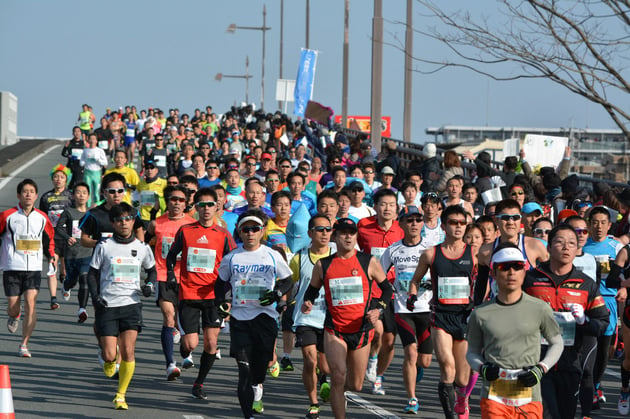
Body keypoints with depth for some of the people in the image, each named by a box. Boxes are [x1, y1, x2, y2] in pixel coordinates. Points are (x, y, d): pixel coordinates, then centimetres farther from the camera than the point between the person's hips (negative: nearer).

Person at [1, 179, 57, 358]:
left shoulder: (42, 218, 6)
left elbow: (49, 238, 22)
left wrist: (51, 255, 11)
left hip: (34, 269, 1)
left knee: (30, 304, -13)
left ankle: (24, 345, -7)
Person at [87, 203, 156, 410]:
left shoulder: (142, 248, 5)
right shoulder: (104, 246, 0)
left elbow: (151, 269, 21)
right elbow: (92, 273, 6)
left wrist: (150, 284, 0)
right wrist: (95, 297, -8)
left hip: (131, 305, 1)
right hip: (107, 306, -1)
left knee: (128, 352, -10)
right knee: (109, 355, -4)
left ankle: (121, 395, 3)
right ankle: (110, 360, 34)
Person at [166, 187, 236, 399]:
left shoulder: (223, 235, 3)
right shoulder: (185, 231, 3)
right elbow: (172, 255, 15)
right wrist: (170, 274, -2)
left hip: (212, 295, 1)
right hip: (188, 293, -1)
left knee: (211, 343, -4)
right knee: (191, 344, -8)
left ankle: (199, 383, 14)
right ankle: (184, 347, 30)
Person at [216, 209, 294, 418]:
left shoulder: (273, 256, 4)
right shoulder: (231, 258, 6)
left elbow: (288, 281, 13)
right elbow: (221, 283, 20)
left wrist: (277, 293, -6)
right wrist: (221, 302, 5)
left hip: (265, 315, 0)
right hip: (239, 317, 0)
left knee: (261, 361, 7)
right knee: (244, 367, -10)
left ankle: (257, 387, 43)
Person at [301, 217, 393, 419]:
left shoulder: (369, 262, 0)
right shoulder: (323, 265, 2)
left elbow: (387, 288, 10)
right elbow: (312, 290, 15)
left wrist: (378, 309, -6)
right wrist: (307, 303, -7)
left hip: (361, 330, 1)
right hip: (334, 330, -1)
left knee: (356, 385, 9)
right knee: (338, 374, -23)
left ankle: (338, 390, 45)